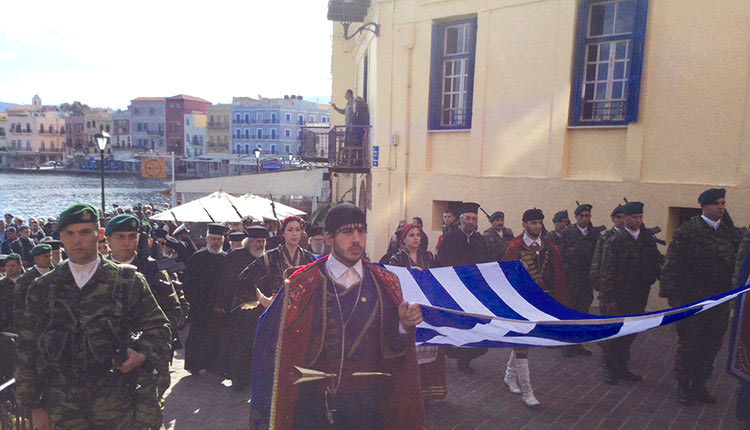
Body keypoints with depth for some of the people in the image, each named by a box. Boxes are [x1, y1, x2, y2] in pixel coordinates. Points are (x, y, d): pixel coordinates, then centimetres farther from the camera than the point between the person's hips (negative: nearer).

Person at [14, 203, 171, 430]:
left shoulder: (128, 281, -2)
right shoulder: (42, 289, 4)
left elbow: (157, 327, 5)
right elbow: (27, 352, 8)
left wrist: (142, 354, -14)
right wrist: (34, 404, 7)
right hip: (61, 409, 2)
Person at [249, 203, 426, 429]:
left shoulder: (385, 283, -2)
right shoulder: (303, 284, -11)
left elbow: (394, 347, -1)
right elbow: (283, 348, -8)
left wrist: (404, 325, -19)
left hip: (369, 402, 3)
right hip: (315, 401, -2)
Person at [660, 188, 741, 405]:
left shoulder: (729, 231, 7)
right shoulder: (688, 230, -9)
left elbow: (737, 262, 12)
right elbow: (672, 264, -11)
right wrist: (672, 295, -13)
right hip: (691, 299, -5)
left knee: (712, 345, 12)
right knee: (688, 345, 6)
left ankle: (699, 384, 28)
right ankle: (683, 385, 21)